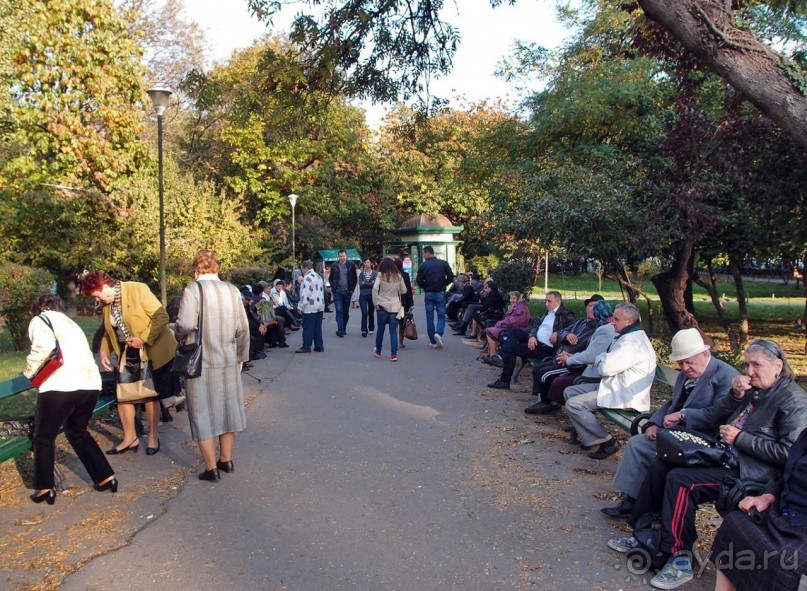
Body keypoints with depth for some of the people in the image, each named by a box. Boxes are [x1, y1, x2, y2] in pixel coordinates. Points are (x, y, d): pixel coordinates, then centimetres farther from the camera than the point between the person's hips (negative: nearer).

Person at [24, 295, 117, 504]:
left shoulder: (40, 320, 9)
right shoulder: (70, 323, 30)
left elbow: (43, 348, -12)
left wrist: (30, 372, 2)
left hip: (60, 385, -6)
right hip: (91, 383, 7)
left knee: (44, 436, 14)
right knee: (77, 431, 24)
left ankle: (44, 489, 16)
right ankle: (106, 477, 21)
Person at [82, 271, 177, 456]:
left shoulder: (137, 289, -19)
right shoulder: (107, 303, 3)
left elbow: (162, 316, -21)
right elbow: (109, 331, 16)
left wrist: (143, 339, -25)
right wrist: (104, 352, 1)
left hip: (153, 351, -6)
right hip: (128, 352, 7)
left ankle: (153, 436, 22)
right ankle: (130, 438, 21)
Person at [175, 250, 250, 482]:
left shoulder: (193, 289, -13)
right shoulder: (232, 290, 0)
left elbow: (185, 324, -22)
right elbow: (243, 328, 2)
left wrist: (180, 335, 1)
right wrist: (240, 356, 13)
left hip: (200, 363, -4)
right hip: (228, 361, 4)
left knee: (203, 413, 8)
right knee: (226, 407, 18)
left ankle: (211, 468, 15)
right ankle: (226, 459, 30)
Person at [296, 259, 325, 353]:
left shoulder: (307, 278, -14)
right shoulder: (318, 276, 15)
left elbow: (305, 294, -19)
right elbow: (322, 290, 22)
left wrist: (300, 307, -14)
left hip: (310, 307, -9)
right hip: (320, 306, 9)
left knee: (308, 327, -3)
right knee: (318, 327, 11)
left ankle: (306, 347, 0)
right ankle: (319, 346, 13)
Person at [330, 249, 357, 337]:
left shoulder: (351, 265, 1)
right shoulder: (334, 265, 3)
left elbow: (354, 278, 6)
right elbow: (331, 278, 11)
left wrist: (352, 289, -2)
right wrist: (333, 288, 0)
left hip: (347, 291, 1)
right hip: (337, 292, -1)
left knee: (346, 312, 8)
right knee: (339, 311, -8)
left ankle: (344, 329, 18)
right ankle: (340, 330, -12)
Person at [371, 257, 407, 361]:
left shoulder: (380, 275, -4)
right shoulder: (398, 276, 2)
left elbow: (375, 288, -15)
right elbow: (404, 291, 8)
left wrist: (375, 302, -6)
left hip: (382, 305, -1)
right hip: (395, 306, 1)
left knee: (381, 329, 13)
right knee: (393, 331, 4)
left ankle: (378, 351, 27)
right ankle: (393, 354, -1)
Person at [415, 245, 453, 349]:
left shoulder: (423, 265, -3)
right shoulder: (443, 263, -1)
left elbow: (419, 281, -6)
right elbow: (450, 277, -3)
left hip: (428, 294, 0)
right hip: (440, 293, 0)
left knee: (430, 317, 7)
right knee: (441, 315, 8)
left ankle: (433, 342, 7)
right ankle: (438, 333, -18)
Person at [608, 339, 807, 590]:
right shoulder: (752, 390, 14)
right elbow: (716, 421, 15)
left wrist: (740, 438, -18)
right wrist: (734, 396, -1)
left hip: (749, 472, -9)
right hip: (725, 456, 9)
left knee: (680, 480, -25)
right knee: (659, 467, -2)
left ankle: (679, 559, -14)